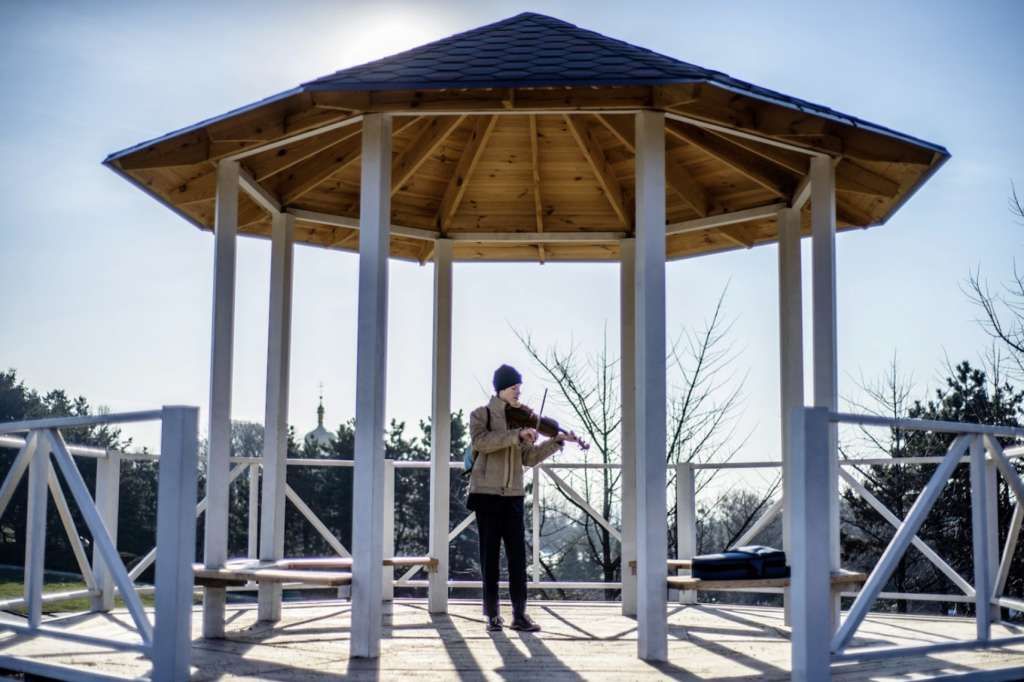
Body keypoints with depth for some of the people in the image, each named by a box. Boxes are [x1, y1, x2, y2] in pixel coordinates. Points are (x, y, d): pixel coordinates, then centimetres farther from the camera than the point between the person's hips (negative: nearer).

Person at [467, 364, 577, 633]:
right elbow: (480, 440, -20)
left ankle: (520, 615, 2)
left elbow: (529, 457, 11)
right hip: (487, 492, -4)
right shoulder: (481, 415, 1)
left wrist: (556, 441, 1)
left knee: (517, 554, -1)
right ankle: (492, 615, 7)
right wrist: (516, 435, -26)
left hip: (513, 496, 4)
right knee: (490, 554, 0)